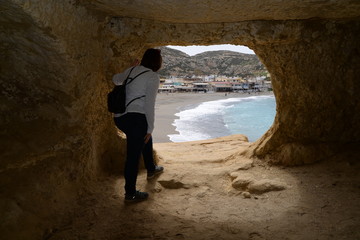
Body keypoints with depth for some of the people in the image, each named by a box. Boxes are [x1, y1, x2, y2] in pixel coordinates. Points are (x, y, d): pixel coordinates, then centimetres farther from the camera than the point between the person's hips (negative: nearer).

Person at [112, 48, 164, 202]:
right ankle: (130, 193, 13)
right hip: (135, 118, -8)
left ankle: (151, 169, 47)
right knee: (133, 155, 2)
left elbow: (115, 79, 31)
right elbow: (149, 104, -12)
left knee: (145, 138, 30)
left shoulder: (132, 70, 12)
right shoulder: (153, 77, -7)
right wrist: (150, 128, -8)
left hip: (119, 117, 9)